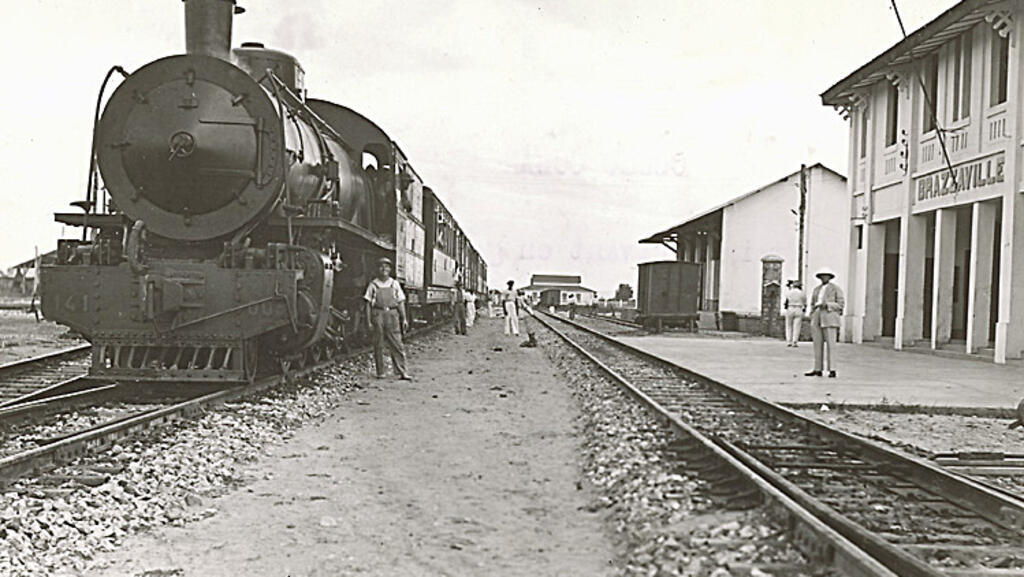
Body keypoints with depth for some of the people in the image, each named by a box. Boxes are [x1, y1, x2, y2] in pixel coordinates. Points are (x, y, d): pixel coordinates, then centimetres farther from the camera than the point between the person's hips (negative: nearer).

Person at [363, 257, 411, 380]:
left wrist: (404, 319, 6)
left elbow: (400, 303, 13)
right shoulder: (373, 285, 7)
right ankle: (380, 373, 9)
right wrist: (369, 321, -2)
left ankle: (402, 372, -5)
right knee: (378, 345, 1)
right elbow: (368, 304, 6)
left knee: (397, 344, -4)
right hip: (378, 315, -1)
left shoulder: (395, 284, 12)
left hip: (392, 315, 1)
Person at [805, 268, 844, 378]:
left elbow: (840, 305, -3)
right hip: (817, 318, 5)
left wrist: (827, 305, -17)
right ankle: (818, 370, 6)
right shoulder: (816, 289, 18)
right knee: (818, 344, 4)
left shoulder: (836, 289, 2)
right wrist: (812, 321, 11)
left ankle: (832, 370, -11)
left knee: (830, 344, -10)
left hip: (830, 318, -5)